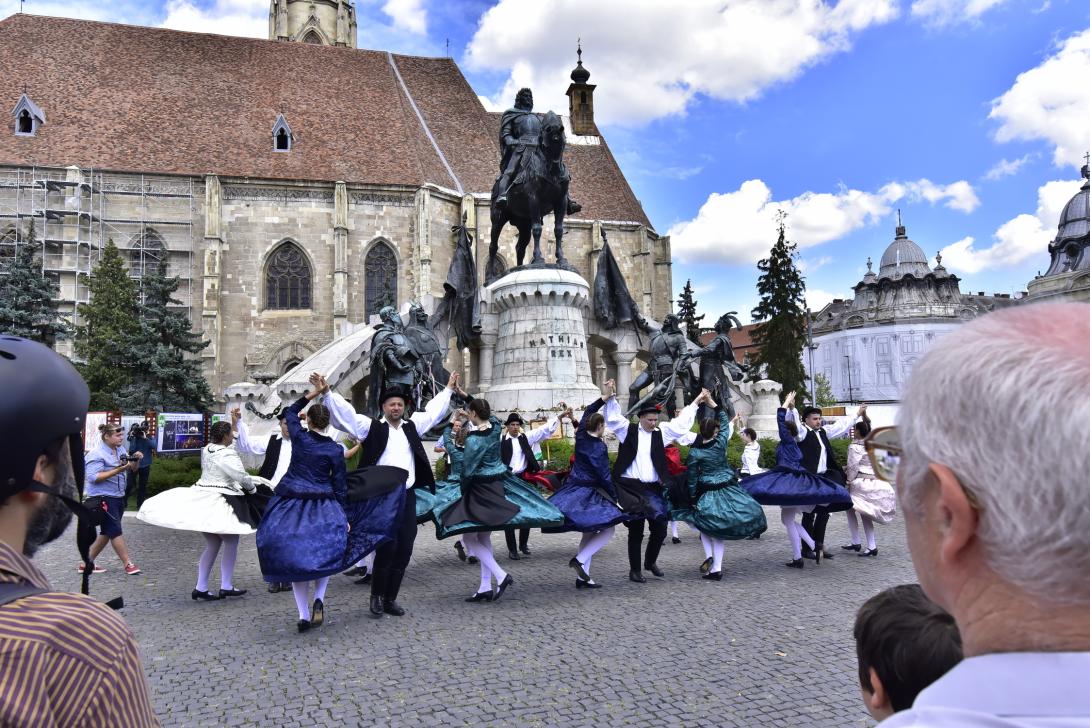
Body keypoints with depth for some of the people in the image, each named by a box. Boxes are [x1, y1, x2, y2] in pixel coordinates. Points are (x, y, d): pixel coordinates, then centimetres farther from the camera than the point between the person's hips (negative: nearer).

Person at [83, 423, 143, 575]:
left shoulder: (120, 450, 10)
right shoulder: (96, 454, -13)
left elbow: (133, 469, 15)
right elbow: (94, 477, -21)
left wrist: (136, 460, -7)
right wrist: (118, 470, -27)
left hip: (118, 496, 9)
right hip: (103, 498, -9)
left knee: (106, 532, 13)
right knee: (115, 531, -6)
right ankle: (128, 564, -1)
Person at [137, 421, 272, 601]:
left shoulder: (206, 450, 10)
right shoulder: (227, 454, -17)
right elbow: (242, 478, -17)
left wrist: (255, 479, 22)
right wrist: (252, 488, 5)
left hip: (201, 498, 8)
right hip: (220, 502, -8)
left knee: (212, 545, 16)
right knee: (231, 542, 6)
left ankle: (201, 587, 15)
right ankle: (226, 586, 7)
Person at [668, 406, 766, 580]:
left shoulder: (694, 453, -10)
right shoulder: (720, 442, -7)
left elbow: (691, 478, -5)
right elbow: (724, 421, 9)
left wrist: (692, 499, 5)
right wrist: (713, 403, 14)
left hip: (707, 494, -2)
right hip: (728, 490, 3)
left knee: (705, 526, 18)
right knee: (719, 532, 8)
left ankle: (709, 555, -4)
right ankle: (716, 569, 8)